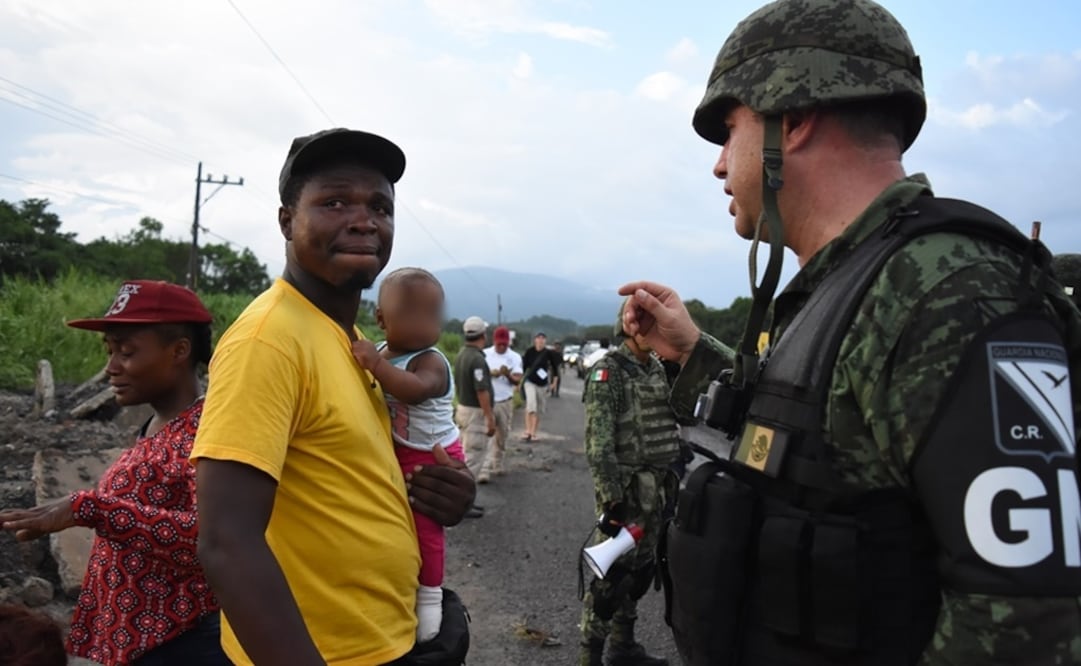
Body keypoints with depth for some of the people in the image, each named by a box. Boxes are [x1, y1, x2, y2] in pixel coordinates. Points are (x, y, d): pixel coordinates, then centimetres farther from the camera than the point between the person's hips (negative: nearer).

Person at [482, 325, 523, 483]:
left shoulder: (515, 357, 0)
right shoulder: (484, 354, 0)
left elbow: (518, 381, -8)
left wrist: (508, 374, -29)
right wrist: (490, 373, -18)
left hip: (505, 402, 2)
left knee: (501, 437, 12)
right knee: (487, 436, -9)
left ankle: (497, 466, 30)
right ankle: (484, 470, -11)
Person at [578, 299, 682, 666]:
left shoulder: (659, 369, 12)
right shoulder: (607, 372, -11)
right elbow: (598, 443, -17)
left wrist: (675, 479, 14)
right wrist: (610, 495, -20)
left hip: (658, 488, 7)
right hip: (626, 490, -7)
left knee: (640, 569, 15)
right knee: (612, 573, -4)